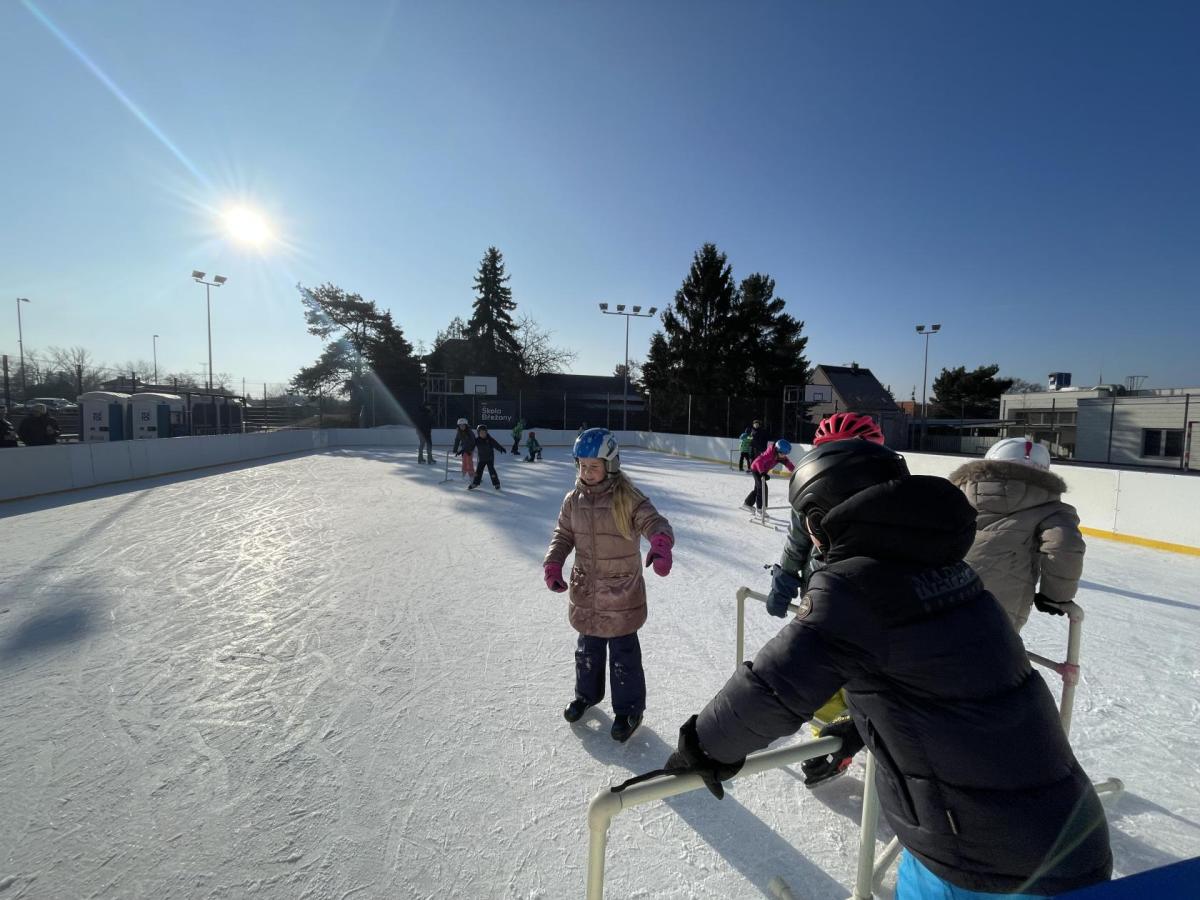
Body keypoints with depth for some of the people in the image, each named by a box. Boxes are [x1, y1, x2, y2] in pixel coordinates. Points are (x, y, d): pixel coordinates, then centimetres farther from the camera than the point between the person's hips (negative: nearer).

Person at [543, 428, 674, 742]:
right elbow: (563, 535, 7)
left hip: (621, 594, -4)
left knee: (623, 653, 10)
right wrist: (553, 564, -5)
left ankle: (628, 709, 32)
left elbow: (654, 522, -26)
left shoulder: (628, 498, -17)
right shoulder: (573, 500, -2)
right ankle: (587, 693, 49)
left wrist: (661, 544, -47)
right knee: (587, 647, 24)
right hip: (585, 590, 5)